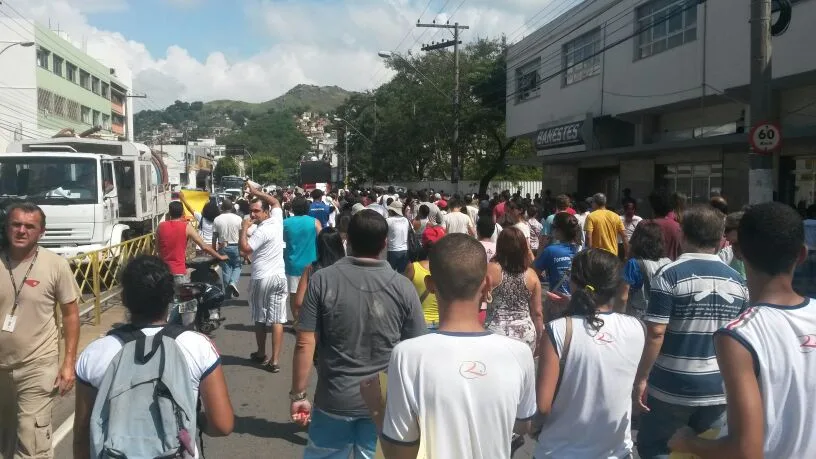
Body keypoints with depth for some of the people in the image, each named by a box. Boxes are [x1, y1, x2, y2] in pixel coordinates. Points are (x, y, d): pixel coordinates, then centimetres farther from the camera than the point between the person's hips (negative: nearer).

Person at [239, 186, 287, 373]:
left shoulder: (262, 231, -17)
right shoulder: (277, 220, 3)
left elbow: (245, 249, -20)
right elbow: (275, 201, 20)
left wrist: (244, 229, -11)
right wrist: (256, 192, 17)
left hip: (261, 278, -5)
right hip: (279, 277, 5)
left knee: (260, 319, 13)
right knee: (277, 320, 1)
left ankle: (261, 354, 27)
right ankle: (274, 360, 0)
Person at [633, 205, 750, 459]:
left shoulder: (670, 275, -12)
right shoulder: (738, 281, 3)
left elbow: (655, 334, -17)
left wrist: (641, 378, -9)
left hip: (673, 387, -4)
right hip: (719, 388, 5)